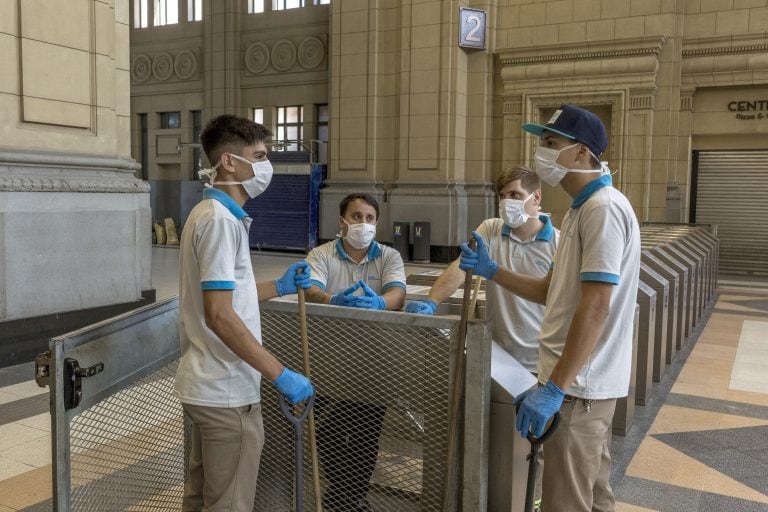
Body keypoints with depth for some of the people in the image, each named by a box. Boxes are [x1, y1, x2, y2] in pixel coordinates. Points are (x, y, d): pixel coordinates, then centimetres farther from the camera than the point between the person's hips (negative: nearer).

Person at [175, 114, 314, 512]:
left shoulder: (211, 213, 13)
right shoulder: (221, 219, -19)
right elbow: (219, 315, -26)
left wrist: (279, 287, 10)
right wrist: (280, 375, -23)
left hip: (209, 386, 10)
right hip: (228, 391, -10)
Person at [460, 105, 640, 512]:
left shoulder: (604, 209, -18)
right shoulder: (581, 209, 15)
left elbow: (595, 307, -25)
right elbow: (553, 292, 18)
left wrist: (553, 388, -26)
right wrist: (491, 271, 9)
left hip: (579, 384, -10)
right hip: (584, 380, 10)